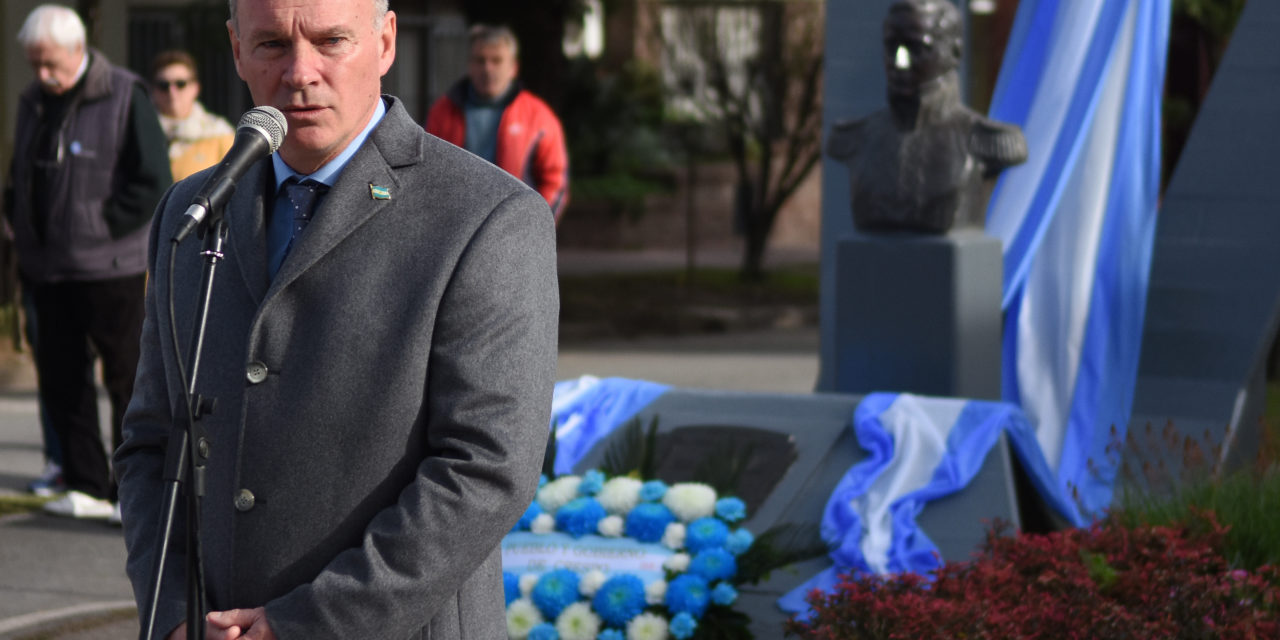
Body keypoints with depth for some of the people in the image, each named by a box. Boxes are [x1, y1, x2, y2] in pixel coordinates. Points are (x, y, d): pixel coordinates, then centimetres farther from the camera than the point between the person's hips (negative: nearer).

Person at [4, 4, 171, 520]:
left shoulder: (124, 97, -8)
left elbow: (153, 181, -11)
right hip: (49, 268, 7)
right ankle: (87, 487, 15)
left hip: (109, 266, -7)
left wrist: (103, 227, -14)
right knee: (60, 380, 8)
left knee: (126, 379, -1)